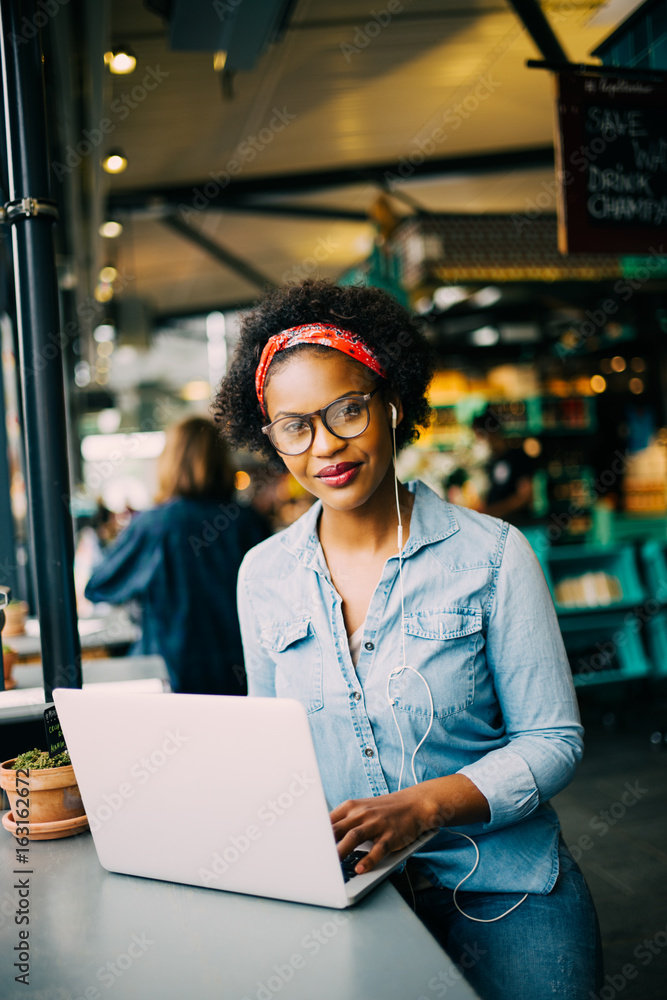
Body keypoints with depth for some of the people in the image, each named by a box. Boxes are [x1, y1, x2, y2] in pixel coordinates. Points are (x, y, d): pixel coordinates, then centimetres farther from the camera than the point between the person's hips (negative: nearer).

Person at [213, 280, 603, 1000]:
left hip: (499, 886, -1)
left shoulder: (491, 554, -7)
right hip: (337, 887, 2)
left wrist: (419, 806, -20)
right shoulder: (263, 576, 3)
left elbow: (553, 739, -6)